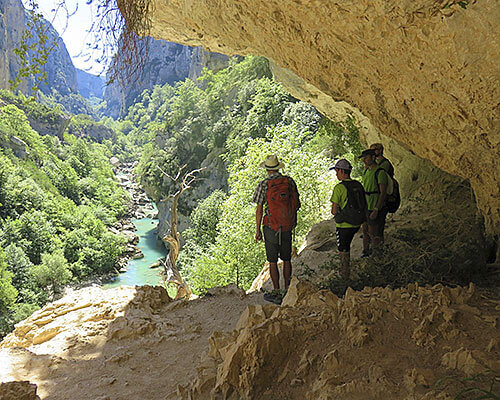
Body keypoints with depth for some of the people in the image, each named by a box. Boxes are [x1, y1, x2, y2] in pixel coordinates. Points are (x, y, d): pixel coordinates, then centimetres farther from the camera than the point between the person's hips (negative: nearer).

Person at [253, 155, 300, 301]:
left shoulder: (263, 185, -10)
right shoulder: (290, 181, -1)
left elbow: (259, 210, -9)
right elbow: (297, 204, 5)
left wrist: (258, 230, -1)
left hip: (271, 227, -3)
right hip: (288, 227, 4)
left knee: (272, 261, 5)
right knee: (286, 260, 15)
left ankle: (277, 292, 8)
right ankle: (287, 289, 23)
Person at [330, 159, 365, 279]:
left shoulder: (339, 187, -19)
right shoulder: (358, 185, 2)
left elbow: (334, 211, -18)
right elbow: (363, 205, 9)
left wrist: (334, 211, 3)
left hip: (344, 225, -6)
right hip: (357, 223, 7)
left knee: (343, 250, 11)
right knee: (346, 246, 26)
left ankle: (345, 275, 22)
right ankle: (345, 269, 37)